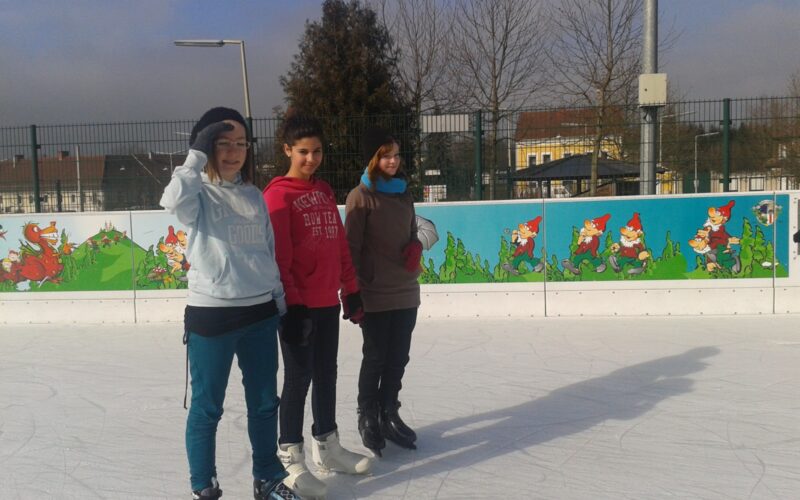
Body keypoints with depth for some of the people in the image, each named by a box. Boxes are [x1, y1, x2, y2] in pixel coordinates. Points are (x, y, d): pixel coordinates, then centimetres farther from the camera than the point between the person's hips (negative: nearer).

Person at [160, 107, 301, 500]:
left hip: (260, 313, 5)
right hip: (211, 315, -5)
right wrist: (199, 153, -23)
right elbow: (173, 200, -31)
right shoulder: (199, 193, -6)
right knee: (207, 408, 5)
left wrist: (279, 299, 16)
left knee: (264, 403, 14)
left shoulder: (253, 195, 10)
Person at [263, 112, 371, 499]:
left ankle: (327, 448, 29)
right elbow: (278, 257, -15)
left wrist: (351, 291, 14)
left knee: (326, 375, 15)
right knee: (299, 378, -1)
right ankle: (291, 461, 10)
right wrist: (291, 303, -19)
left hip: (328, 302, 7)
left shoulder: (325, 191, 14)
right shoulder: (279, 194, -9)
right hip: (299, 305, -7)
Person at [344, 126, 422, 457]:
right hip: (375, 295, -6)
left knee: (398, 357, 12)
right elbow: (351, 248, -11)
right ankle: (368, 418, 21)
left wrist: (416, 248, -3)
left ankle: (389, 415, 26)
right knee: (376, 358, 4)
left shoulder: (404, 194, 10)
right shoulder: (360, 197, -9)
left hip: (406, 292, 6)